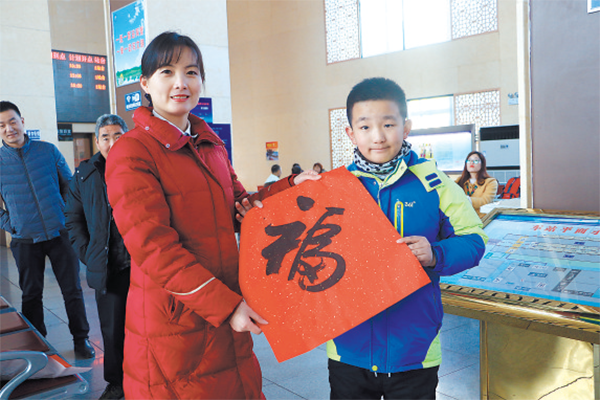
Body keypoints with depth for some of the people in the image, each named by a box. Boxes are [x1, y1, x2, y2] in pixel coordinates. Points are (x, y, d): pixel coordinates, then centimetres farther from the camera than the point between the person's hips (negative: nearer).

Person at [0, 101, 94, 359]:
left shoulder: (48, 151, 0)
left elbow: (70, 186, 9)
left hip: (60, 233, 0)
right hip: (26, 240, 0)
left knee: (72, 290, 6)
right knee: (31, 294, 11)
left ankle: (81, 338, 21)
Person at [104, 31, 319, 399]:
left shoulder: (211, 146, 12)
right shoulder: (131, 153, -11)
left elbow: (239, 208, 16)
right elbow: (154, 247, -18)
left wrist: (290, 187, 2)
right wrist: (224, 304, -21)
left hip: (228, 312, 7)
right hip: (172, 322, -6)